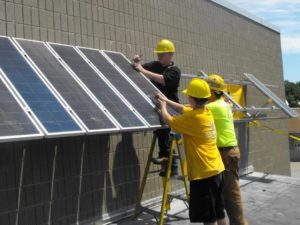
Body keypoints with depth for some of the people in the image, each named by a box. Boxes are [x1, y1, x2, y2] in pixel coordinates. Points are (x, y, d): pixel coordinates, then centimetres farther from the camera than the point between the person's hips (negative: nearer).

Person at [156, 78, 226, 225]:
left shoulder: (192, 117, -19)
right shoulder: (206, 112, 6)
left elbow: (169, 121, -4)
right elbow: (183, 109, 22)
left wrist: (163, 106, 15)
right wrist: (166, 100, 28)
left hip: (203, 173, -9)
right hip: (216, 169, 9)